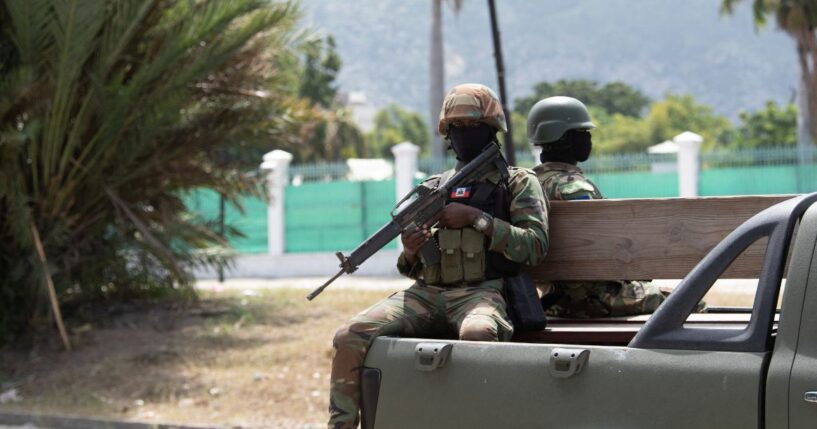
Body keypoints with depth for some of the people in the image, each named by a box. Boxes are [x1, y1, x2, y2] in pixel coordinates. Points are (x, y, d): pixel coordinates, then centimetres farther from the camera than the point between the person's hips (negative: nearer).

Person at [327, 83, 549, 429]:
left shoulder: (518, 183, 11)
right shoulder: (433, 188, 22)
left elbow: (535, 246, -4)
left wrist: (475, 218, -8)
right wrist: (410, 253, -1)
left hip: (481, 292, -4)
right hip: (427, 292, 4)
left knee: (477, 333, -43)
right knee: (350, 336, -21)